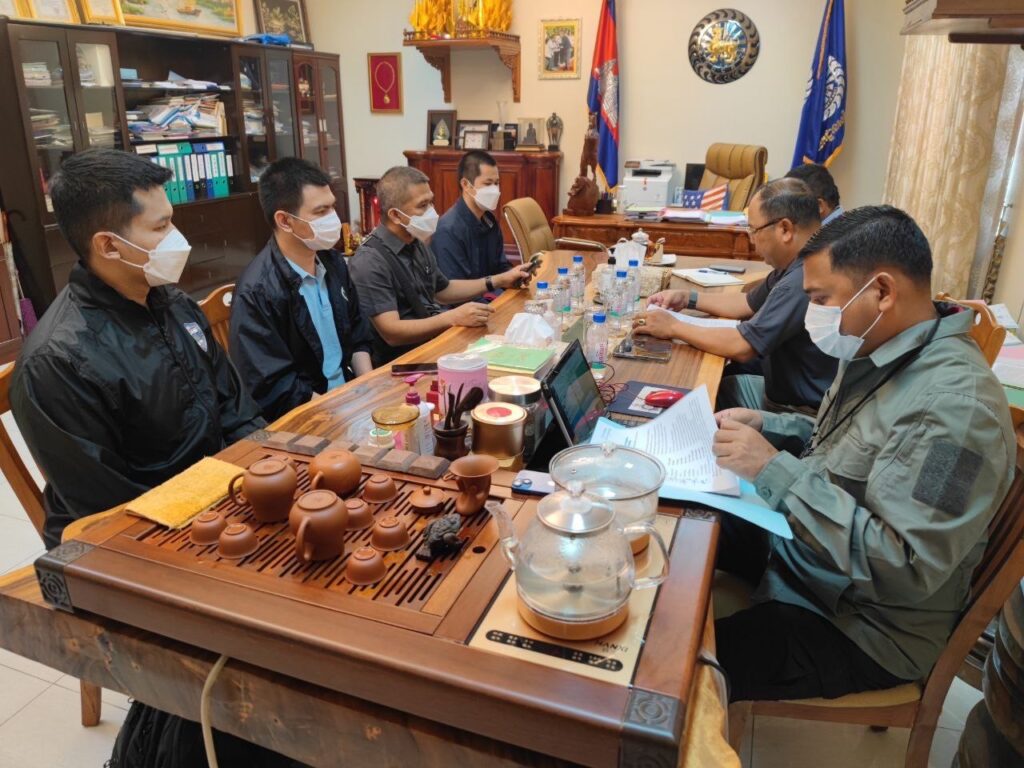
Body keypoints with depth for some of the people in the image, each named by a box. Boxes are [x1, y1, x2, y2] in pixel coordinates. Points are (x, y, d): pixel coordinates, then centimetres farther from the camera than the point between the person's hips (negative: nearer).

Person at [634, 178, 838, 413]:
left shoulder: (805, 279, -30)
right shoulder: (795, 265, 3)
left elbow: (741, 346, -28)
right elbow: (749, 303, 17)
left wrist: (673, 327, -16)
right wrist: (687, 299, 9)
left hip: (800, 412, -8)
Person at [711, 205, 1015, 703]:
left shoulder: (954, 405, -29)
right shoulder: (878, 352, 0)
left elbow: (905, 569, -32)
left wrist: (774, 471, -32)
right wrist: (766, 425, -2)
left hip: (859, 628, -9)